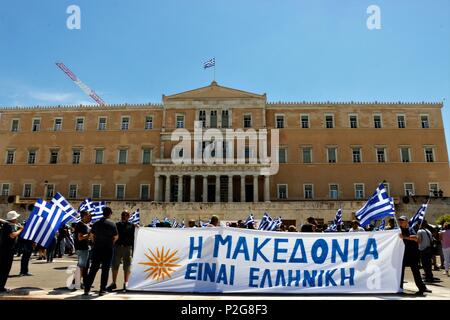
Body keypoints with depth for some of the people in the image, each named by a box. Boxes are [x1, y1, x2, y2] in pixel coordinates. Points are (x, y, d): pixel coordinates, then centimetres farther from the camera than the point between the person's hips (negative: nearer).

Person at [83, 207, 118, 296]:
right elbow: (116, 237, -3)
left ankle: (87, 289, 11)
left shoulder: (96, 223, 4)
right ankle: (102, 290, 6)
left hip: (97, 248, 3)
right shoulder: (112, 224, -7)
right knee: (105, 270, 4)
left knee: (93, 269, 10)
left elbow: (92, 235, 9)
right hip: (108, 249, -3)